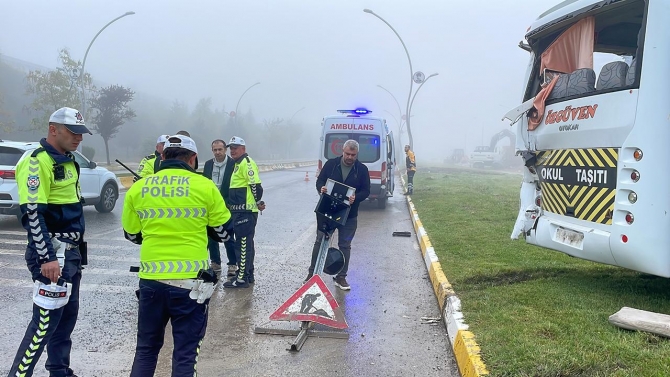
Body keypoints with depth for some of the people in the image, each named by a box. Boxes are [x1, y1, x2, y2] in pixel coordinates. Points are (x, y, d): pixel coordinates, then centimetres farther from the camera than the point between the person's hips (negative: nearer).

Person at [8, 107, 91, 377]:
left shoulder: (67, 161, 14)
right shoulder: (38, 161, -15)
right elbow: (32, 213, -22)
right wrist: (47, 258, -24)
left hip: (71, 252, 9)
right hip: (52, 254, -9)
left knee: (67, 314, 15)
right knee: (46, 318, -8)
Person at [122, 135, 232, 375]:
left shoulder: (138, 188, 2)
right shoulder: (205, 186, -5)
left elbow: (132, 235, 13)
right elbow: (223, 232, 4)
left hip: (151, 281, 3)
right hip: (190, 282, -3)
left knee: (146, 348, 19)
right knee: (185, 352, 8)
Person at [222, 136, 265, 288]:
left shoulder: (246, 163, -13)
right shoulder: (238, 164, 19)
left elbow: (256, 184, -21)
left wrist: (258, 202, -13)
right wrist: (232, 205, 23)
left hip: (246, 211, -11)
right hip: (240, 211, 11)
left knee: (243, 244, -7)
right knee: (245, 243, 16)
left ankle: (242, 278, -2)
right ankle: (248, 275, 25)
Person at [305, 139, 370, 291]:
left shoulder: (362, 169, -3)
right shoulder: (331, 164, -3)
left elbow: (366, 191, -2)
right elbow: (319, 181, 4)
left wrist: (355, 198, -22)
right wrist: (321, 188, -20)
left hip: (349, 214, 0)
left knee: (345, 245, 7)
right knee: (320, 241, 6)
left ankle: (341, 277, 18)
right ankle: (312, 273, 18)